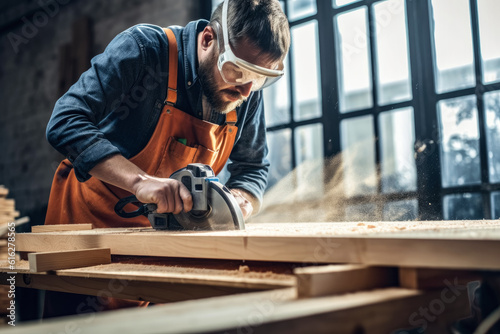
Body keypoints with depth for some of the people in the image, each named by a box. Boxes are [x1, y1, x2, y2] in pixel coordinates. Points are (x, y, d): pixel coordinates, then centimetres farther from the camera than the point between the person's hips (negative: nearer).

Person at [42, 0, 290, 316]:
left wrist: (238, 202, -22)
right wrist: (140, 180, -44)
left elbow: (253, 168, 1)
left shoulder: (248, 93, -9)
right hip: (90, 217, -3)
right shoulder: (144, 49, -25)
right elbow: (66, 123, -32)